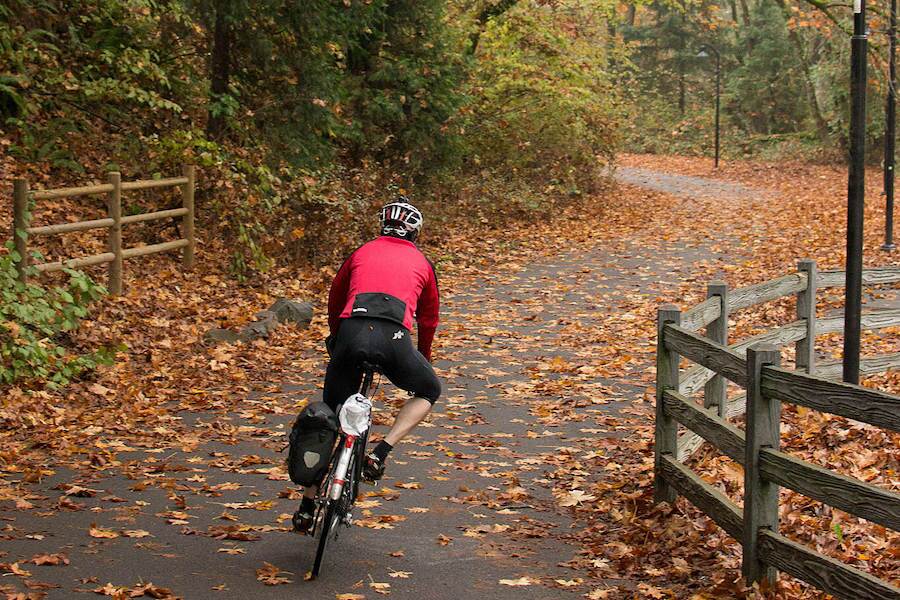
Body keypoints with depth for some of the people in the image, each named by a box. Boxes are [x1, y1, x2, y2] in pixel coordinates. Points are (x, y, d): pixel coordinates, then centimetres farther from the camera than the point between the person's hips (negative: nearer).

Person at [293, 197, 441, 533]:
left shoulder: (362, 253, 29)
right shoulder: (421, 262, 26)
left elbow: (334, 301, 39)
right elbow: (429, 318, 35)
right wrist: (423, 359, 51)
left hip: (351, 330, 2)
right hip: (393, 335, -2)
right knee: (429, 391, 26)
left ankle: (307, 507, 18)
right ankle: (380, 453, 5)